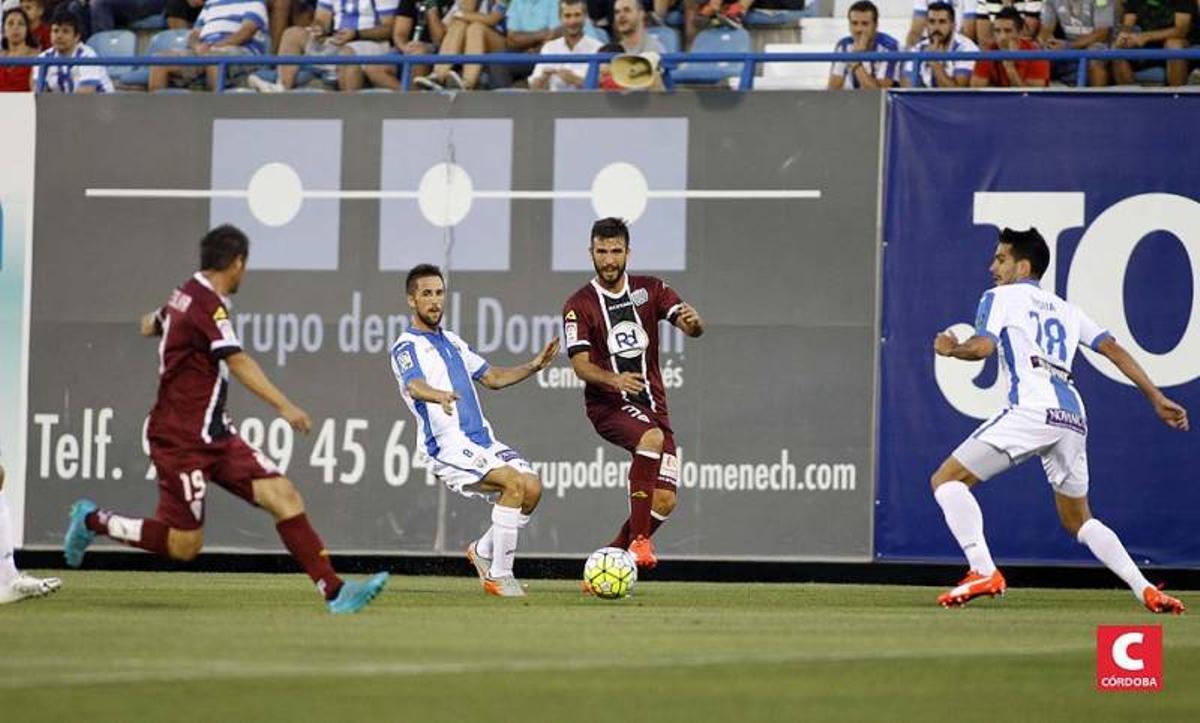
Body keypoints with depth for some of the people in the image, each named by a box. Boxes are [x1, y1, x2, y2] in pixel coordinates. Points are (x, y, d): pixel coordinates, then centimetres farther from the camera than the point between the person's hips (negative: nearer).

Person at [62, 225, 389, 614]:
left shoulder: (185, 295, 10)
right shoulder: (208, 304, -18)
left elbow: (150, 325, 33)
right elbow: (237, 362, -32)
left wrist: (153, 320, 57)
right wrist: (284, 405, -42)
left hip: (214, 435, 9)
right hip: (182, 440, -9)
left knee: (283, 496, -6)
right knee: (183, 546, -3)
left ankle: (334, 591, -11)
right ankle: (93, 520, 16)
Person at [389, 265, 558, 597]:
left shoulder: (451, 341, 24)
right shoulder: (406, 347, -2)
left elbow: (492, 377, 29)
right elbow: (413, 385, -23)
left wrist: (533, 366, 13)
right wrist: (439, 396, -47)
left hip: (482, 439, 8)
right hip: (449, 447, -8)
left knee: (533, 487, -13)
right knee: (514, 482, -26)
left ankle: (483, 550, 10)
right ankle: (499, 576, -18)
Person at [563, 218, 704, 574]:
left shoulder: (650, 290, 7)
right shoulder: (579, 305, -1)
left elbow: (693, 328, -5)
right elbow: (581, 365, -10)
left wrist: (692, 321, -30)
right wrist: (615, 380, -30)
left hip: (652, 403, 4)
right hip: (608, 405, -4)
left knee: (664, 501, -6)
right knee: (651, 438, -37)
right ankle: (638, 540, -34)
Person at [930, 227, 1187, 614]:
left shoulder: (1000, 297, 12)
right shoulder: (1066, 310, 29)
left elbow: (982, 346, -5)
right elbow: (1113, 349, 20)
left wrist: (950, 348, 16)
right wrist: (1158, 400, 17)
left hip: (1032, 409, -7)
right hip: (1072, 418, 7)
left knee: (947, 480, -2)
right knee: (1078, 520, 21)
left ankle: (983, 572, -20)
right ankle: (1146, 590, 6)